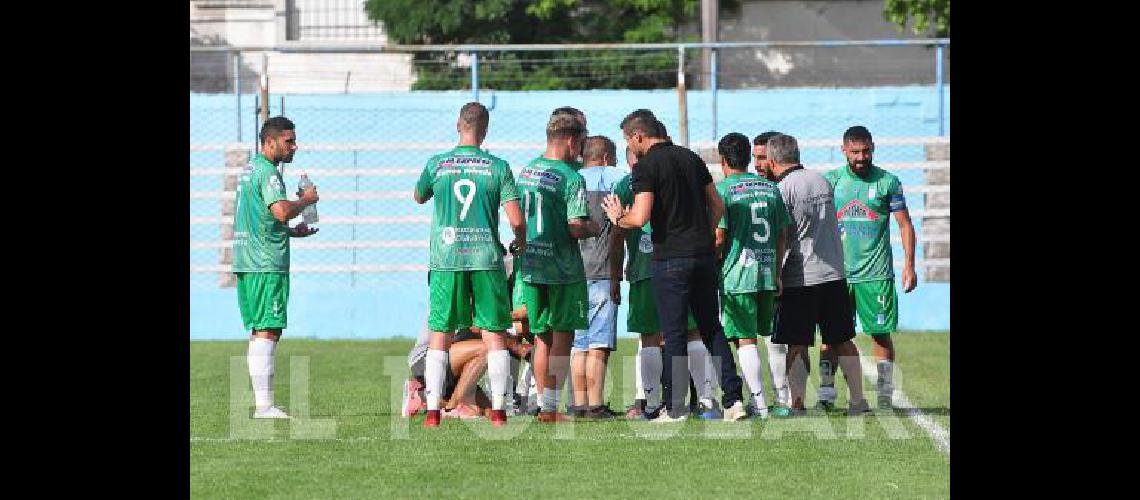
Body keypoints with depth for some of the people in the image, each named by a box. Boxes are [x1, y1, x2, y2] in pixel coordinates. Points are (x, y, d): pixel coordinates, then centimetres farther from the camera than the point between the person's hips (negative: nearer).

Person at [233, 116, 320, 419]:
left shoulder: (249, 170, 20)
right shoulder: (267, 172, -11)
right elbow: (281, 210, -26)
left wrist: (290, 232, 23)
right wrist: (306, 200, -8)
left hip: (246, 262, 10)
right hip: (267, 263, -10)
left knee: (260, 333, 11)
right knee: (267, 331, -11)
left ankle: (262, 405, 12)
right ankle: (264, 406, -16)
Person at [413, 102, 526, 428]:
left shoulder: (436, 165, 1)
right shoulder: (498, 167, -1)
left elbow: (419, 197, 21)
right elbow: (516, 219, -5)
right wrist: (521, 241, 15)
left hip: (446, 260, 0)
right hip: (486, 259, 0)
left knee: (439, 336, 5)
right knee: (494, 334, 5)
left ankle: (432, 411, -1)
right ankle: (498, 410, 2)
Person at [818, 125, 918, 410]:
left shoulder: (887, 182, 2)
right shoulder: (830, 181, 7)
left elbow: (905, 224, 4)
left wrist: (909, 265, -4)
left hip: (876, 274, -2)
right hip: (837, 272, 2)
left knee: (880, 333, 0)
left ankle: (885, 394, 5)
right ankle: (826, 392, 0)